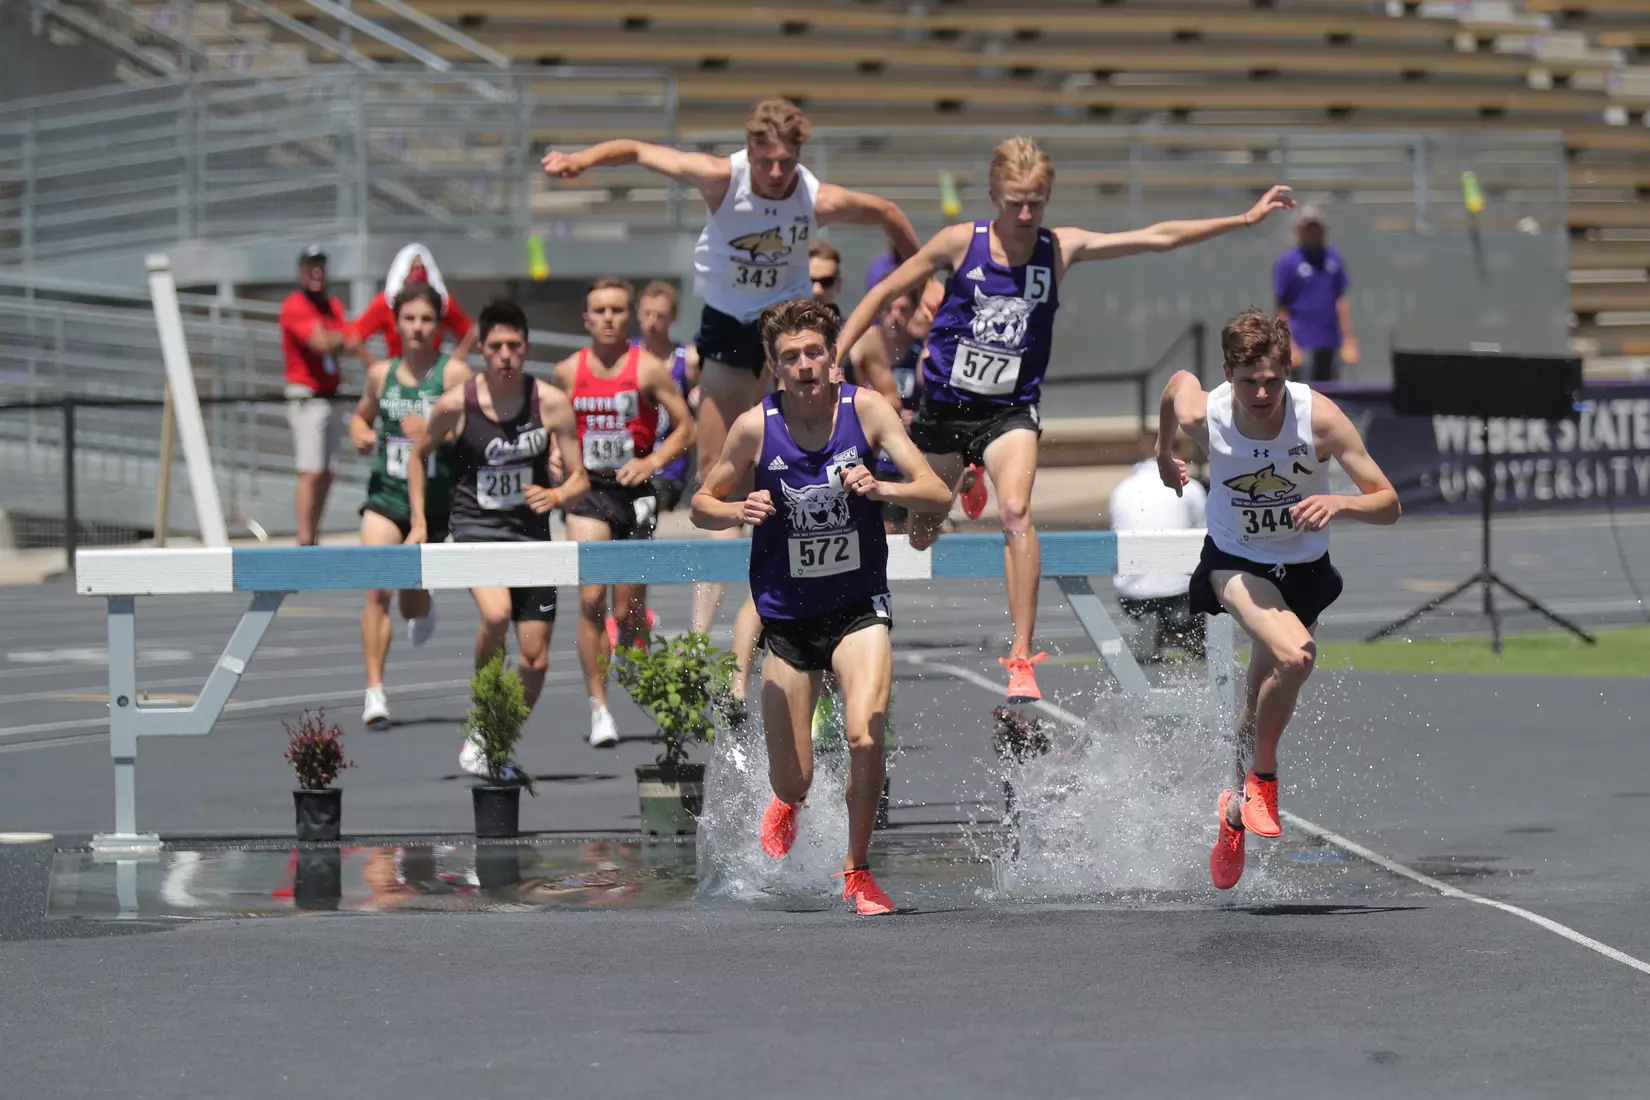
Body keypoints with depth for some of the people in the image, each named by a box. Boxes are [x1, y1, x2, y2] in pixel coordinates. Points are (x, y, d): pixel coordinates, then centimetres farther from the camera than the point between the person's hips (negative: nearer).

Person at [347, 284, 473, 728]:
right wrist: (361, 435, -1)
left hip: (435, 497, -1)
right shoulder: (381, 374, 3)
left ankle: (423, 606, 51)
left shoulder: (454, 374, -8)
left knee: (412, 607, 11)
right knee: (377, 590, -17)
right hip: (385, 495, 1)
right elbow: (362, 416, 21)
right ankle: (375, 692, -16)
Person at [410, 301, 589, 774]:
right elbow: (419, 456, 10)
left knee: (535, 660, 1)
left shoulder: (551, 402, -7)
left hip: (531, 531, 2)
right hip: (476, 525, -2)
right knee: (496, 614, -32)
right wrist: (419, 522, 5)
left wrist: (556, 496, -24)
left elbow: (580, 478, -2)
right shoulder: (456, 404, -8)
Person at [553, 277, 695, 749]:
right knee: (591, 600, -15)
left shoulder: (648, 369, -4)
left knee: (628, 612, 4)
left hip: (634, 492, -1)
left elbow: (686, 427, -2)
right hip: (587, 492, 1)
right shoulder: (568, 372, 4)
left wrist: (651, 461, -16)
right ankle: (599, 706, -12)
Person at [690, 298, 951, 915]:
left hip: (859, 608, -1)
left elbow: (938, 494, -15)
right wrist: (738, 511, -19)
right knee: (792, 783, 5)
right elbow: (701, 505, 4)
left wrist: (879, 489, -34)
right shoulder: (755, 428, -10)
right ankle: (788, 806, 46)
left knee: (865, 736, -26)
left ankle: (857, 872, -3)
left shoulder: (865, 410, -11)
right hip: (787, 616, 1)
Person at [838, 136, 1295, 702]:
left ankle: (1021, 657, -27)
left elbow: (1158, 238, 0)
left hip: (1010, 411, 0)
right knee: (921, 536, 12)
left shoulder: (1061, 248, -4)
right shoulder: (960, 243, -9)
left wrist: (1244, 219, -1)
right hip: (943, 405, 0)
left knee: (1016, 512, -26)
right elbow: (884, 293, 0)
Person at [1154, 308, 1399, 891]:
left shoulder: (1319, 418, -26)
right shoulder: (1202, 414, -24)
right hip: (1235, 562, -2)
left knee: (1264, 702, 14)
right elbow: (1179, 379, 4)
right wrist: (1164, 453, 21)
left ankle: (1236, 813, 41)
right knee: (1294, 655, -30)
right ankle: (1262, 775, -7)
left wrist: (1339, 503, -43)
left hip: (1303, 570, 2)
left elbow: (1388, 504, -22)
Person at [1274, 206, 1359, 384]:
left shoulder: (1333, 259, 10)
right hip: (1304, 344, -5)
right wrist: (1290, 346, -11)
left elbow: (1341, 300, 14)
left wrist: (1348, 337, 8)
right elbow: (1281, 308, -3)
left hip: (1330, 342, 5)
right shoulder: (1287, 263, -3)